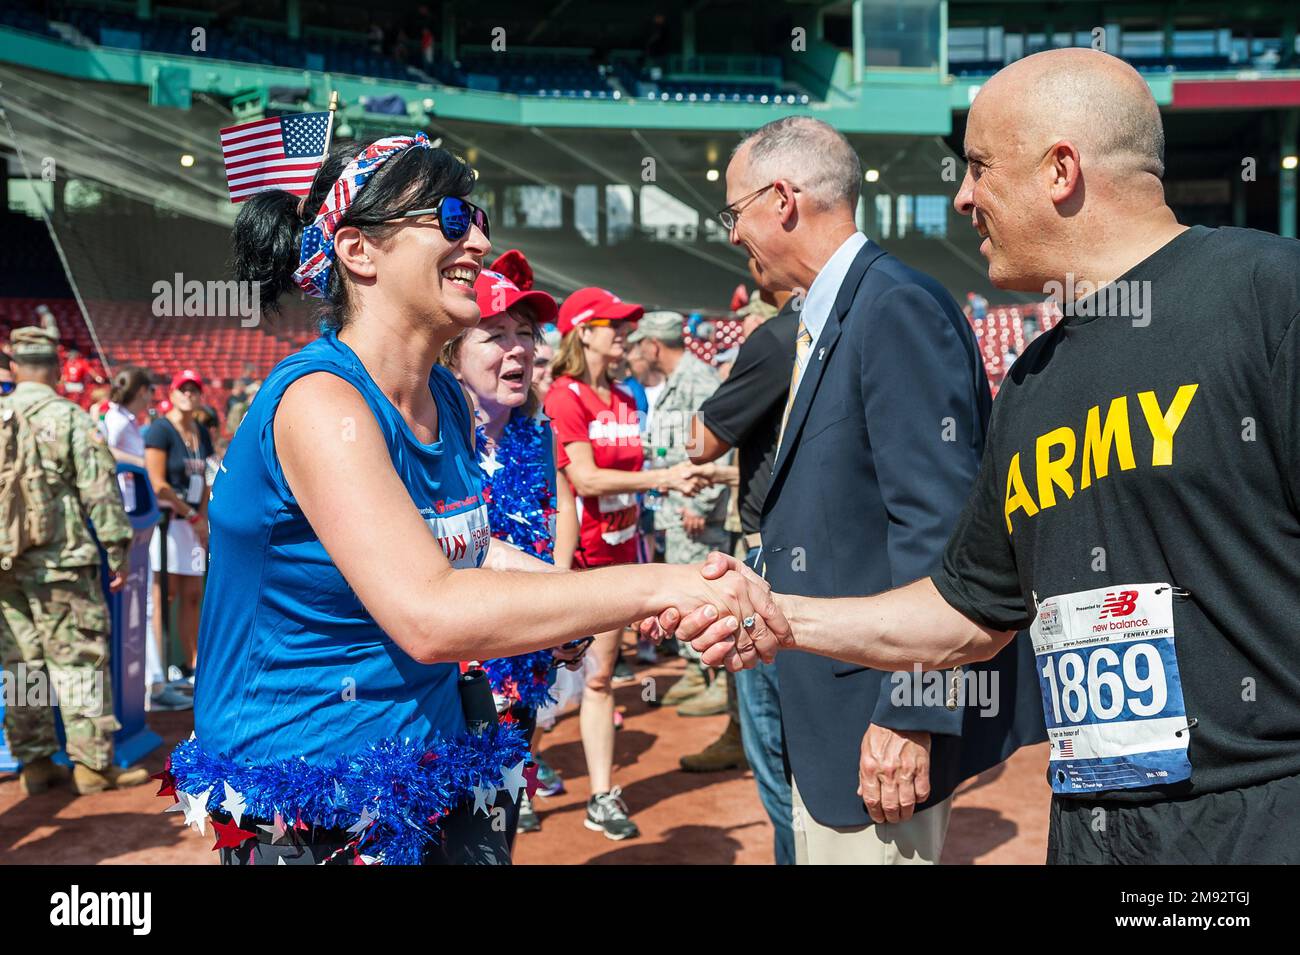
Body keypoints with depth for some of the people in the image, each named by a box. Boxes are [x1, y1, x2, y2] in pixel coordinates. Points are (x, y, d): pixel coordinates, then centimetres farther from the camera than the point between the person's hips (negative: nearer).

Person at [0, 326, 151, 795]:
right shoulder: (71, 418, -7)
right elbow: (100, 491, -10)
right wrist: (119, 550, -4)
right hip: (59, 560, -5)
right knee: (78, 659, 1)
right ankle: (93, 763, 4)